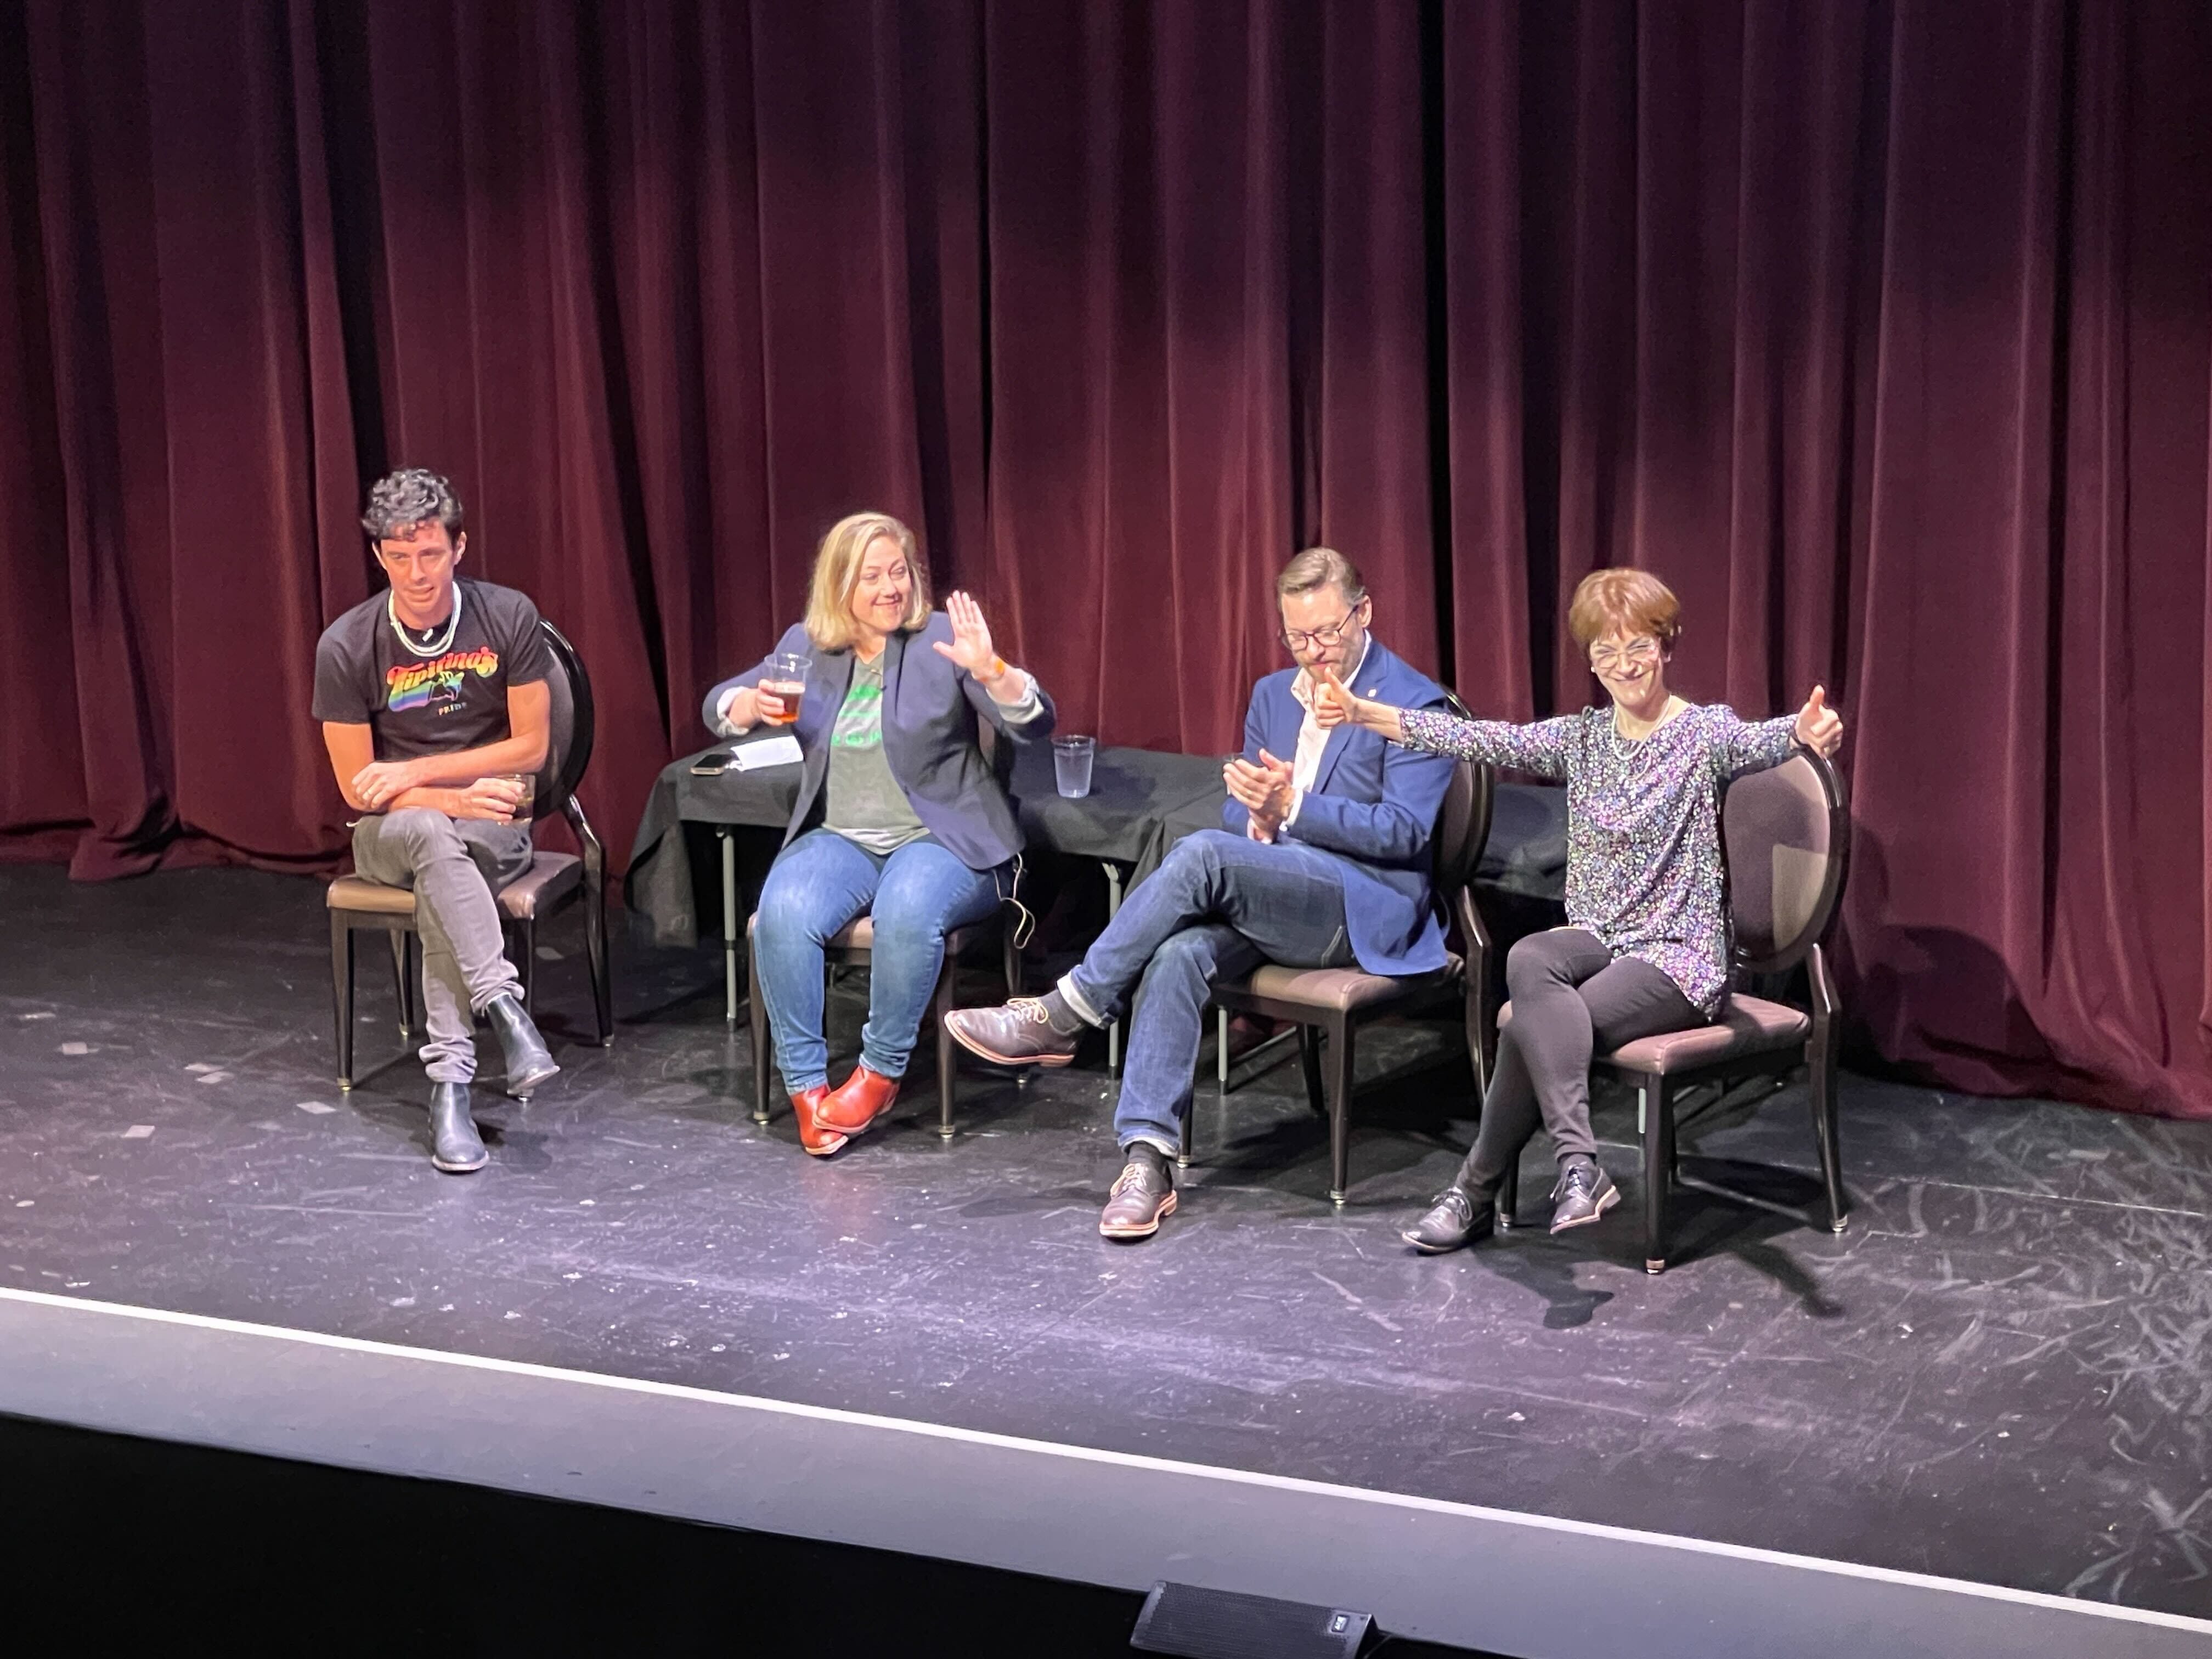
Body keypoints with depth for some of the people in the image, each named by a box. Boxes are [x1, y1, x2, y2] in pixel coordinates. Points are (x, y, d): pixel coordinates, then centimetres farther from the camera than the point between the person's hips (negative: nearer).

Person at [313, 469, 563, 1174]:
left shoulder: (509, 618, -9)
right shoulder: (346, 647, -10)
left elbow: (530, 746, -5)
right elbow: (359, 790, -6)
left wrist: (417, 772, -11)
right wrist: (455, 800, -20)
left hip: (494, 824, 0)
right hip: (390, 831, 0)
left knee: (439, 883, -35)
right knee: (434, 836, -37)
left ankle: (450, 1082, -39)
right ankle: (507, 1009, -46)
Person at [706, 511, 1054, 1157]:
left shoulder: (942, 639, -3)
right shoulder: (806, 645, 9)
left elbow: (1036, 723, -10)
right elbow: (719, 707, 12)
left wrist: (990, 670, -31)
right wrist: (751, 705, -13)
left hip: (941, 841, -3)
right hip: (841, 838, 3)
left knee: (907, 912, -36)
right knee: (783, 912, -29)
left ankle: (881, 1073, -16)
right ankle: (805, 1085, -16)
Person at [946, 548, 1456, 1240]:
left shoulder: (1413, 703, -3)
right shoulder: (1272, 696, 19)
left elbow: (1404, 831, -11)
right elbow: (1238, 812, 20)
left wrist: (1293, 806, -20)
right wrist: (1259, 821, -5)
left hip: (1368, 907, -6)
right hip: (1263, 896, 6)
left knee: (1203, 854, -31)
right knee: (1178, 954, -29)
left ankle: (1062, 1016, -24)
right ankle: (1147, 1157, -32)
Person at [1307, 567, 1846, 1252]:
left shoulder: (1703, 731, -6)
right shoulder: (1581, 738, 9)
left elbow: (1757, 741, -28)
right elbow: (1480, 740, 3)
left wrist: (1806, 732, -53)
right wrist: (1365, 714, -6)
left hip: (1679, 957, -4)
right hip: (1597, 937, 4)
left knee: (1531, 1027, -26)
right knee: (1528, 961, -30)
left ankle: (1476, 1193, -15)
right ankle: (1578, 1164, -36)